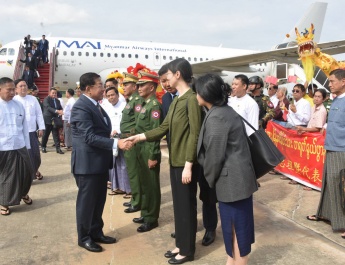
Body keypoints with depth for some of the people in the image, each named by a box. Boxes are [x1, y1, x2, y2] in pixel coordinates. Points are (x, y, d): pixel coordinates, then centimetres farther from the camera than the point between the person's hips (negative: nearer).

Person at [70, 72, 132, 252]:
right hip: (87, 163, -9)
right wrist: (116, 143, -29)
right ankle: (84, 238, 22)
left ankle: (96, 232, 33)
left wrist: (117, 139, 7)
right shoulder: (81, 107, -19)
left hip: (100, 162, 9)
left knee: (99, 201, 18)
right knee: (87, 202, 6)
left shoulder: (96, 105, 13)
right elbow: (90, 137, -26)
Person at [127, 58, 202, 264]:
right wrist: (140, 136, 5)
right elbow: (163, 128, 12)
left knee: (187, 205, 4)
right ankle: (180, 244, 32)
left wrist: (189, 165, -20)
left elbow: (195, 134, -18)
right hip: (175, 160, 9)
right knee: (178, 204, 17)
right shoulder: (176, 100, 13)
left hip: (186, 162, -9)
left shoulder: (192, 98, -15)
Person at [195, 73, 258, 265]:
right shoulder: (226, 111, 10)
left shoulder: (216, 117, -20)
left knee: (236, 224, 4)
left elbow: (214, 155, -19)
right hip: (237, 176, 10)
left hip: (231, 179, -10)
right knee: (236, 223, 19)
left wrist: (210, 178, -2)